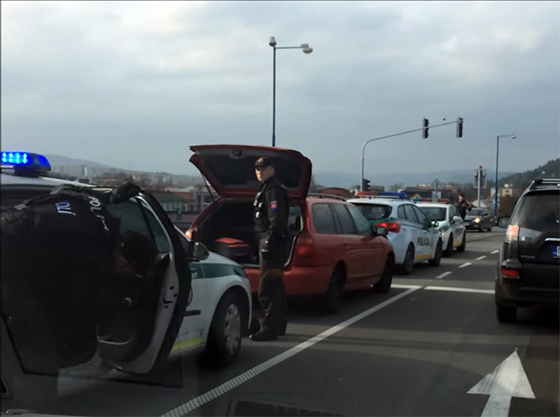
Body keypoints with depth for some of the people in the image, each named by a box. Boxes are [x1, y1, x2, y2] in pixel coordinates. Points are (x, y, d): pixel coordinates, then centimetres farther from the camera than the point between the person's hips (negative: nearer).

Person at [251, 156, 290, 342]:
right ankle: (278, 325, 26)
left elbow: (276, 220, -22)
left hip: (272, 242, -11)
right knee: (276, 286, 17)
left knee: (267, 289, -12)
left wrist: (269, 242, -26)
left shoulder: (274, 190, -13)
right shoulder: (266, 189, 21)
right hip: (268, 241, 11)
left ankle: (269, 328, -11)